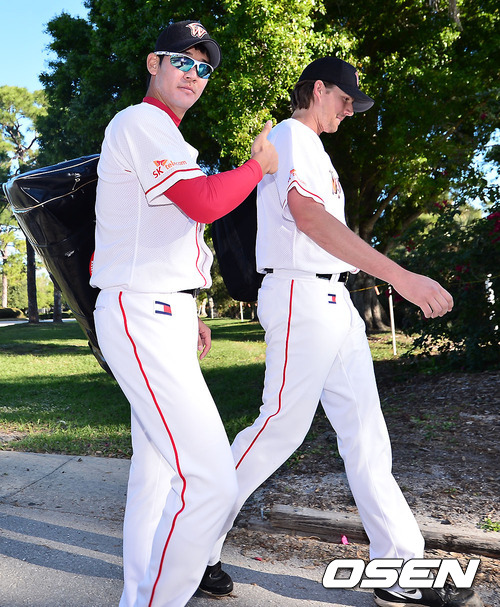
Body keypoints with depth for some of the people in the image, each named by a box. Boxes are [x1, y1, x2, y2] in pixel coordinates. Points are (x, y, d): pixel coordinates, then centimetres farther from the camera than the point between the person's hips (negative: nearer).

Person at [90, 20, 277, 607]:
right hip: (140, 317, -11)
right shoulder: (139, 122, -7)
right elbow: (205, 203, -22)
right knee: (210, 480, -16)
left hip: (165, 316, 11)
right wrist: (259, 164, -4)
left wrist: (187, 314, 21)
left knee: (157, 460, 19)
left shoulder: (164, 138, 26)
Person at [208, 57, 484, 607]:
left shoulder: (312, 148, 26)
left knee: (366, 433, 6)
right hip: (301, 297, -10)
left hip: (334, 303, 10)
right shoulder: (290, 135, -6)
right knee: (281, 427, -7)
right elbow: (307, 214, -25)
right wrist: (400, 276, -33)